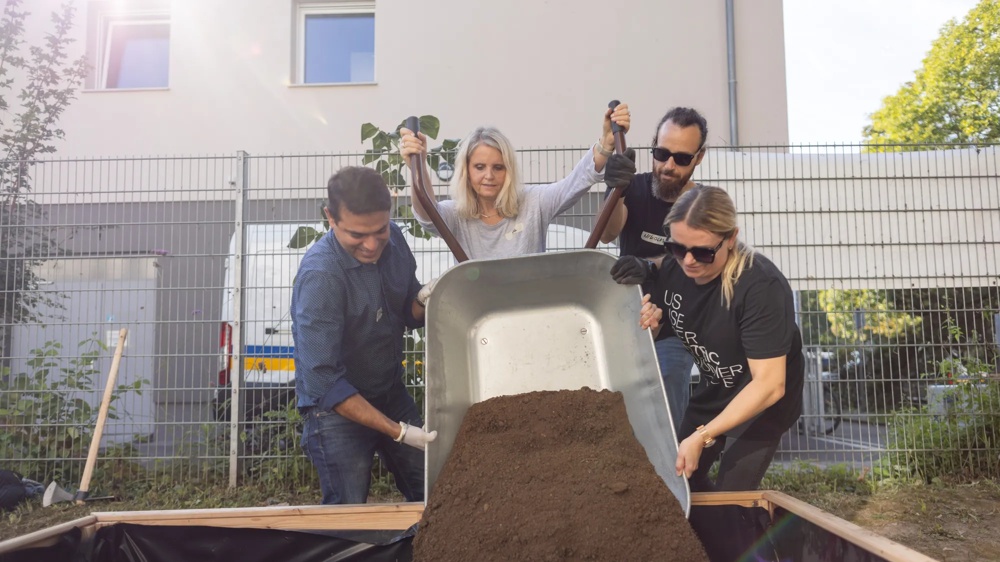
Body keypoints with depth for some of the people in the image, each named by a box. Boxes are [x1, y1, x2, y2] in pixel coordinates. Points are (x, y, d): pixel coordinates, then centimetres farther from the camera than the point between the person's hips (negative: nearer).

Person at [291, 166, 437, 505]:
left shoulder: (392, 240, -8)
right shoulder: (319, 276, -28)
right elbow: (322, 380, -27)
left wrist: (424, 300, -19)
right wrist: (398, 432, -28)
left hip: (391, 394, 6)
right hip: (338, 409, -6)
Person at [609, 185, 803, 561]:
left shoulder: (760, 287, -32)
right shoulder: (672, 270, -14)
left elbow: (769, 385, -31)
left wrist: (703, 436, -32)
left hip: (763, 403, -6)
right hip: (712, 393, 6)